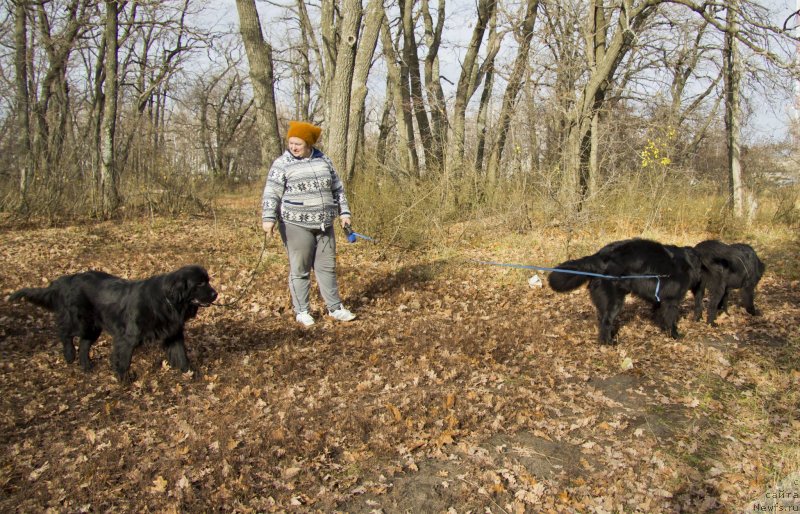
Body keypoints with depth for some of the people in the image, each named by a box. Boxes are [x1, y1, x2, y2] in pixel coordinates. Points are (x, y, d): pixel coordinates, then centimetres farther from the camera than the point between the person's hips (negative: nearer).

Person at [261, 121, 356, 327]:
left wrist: (344, 212, 13)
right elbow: (271, 193, -10)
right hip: (296, 224, -4)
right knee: (300, 269, 2)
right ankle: (301, 311, 13)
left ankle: (335, 308, 18)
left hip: (324, 224, 4)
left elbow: (337, 188, 17)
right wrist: (268, 218, -21)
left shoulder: (323, 160, 10)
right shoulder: (282, 164, -3)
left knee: (327, 267, 9)